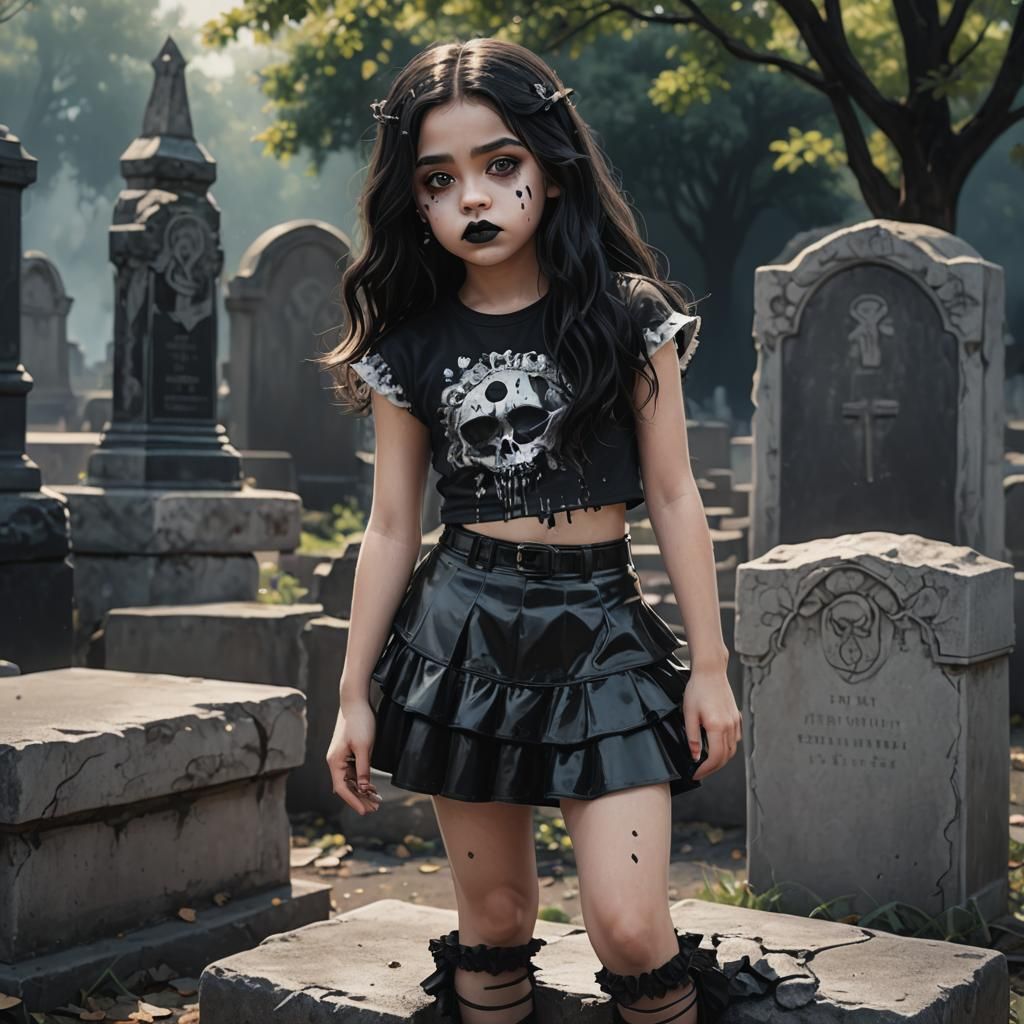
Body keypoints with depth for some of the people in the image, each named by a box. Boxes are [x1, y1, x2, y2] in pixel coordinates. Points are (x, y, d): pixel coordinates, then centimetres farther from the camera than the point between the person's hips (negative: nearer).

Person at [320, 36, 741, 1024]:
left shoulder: (627, 316, -1)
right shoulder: (410, 346, 3)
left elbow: (672, 497, 1)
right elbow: (391, 527, 6)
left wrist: (710, 666, 0)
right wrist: (354, 694, 7)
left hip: (601, 628, -1)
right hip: (461, 634, 2)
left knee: (629, 928, -9)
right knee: (493, 919, 8)